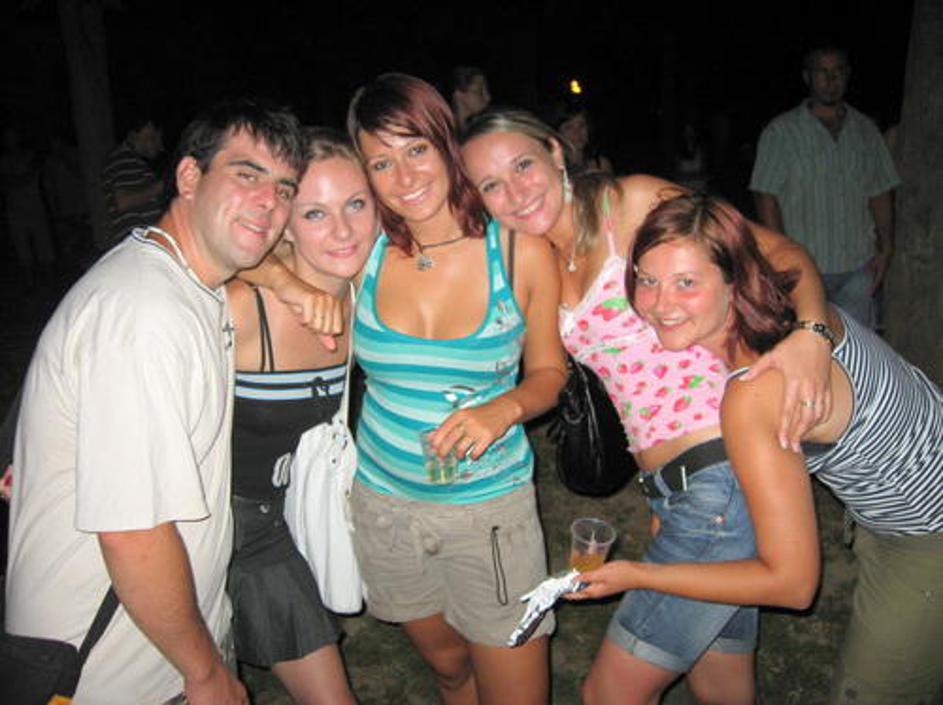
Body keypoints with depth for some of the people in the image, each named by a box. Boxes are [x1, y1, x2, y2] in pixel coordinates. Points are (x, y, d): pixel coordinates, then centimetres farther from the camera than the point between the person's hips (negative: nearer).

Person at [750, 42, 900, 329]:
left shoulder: (866, 130, 15)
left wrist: (886, 248, 6)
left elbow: (881, 193, 16)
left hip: (858, 268, 4)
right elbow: (767, 197, -5)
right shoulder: (781, 131, 1)